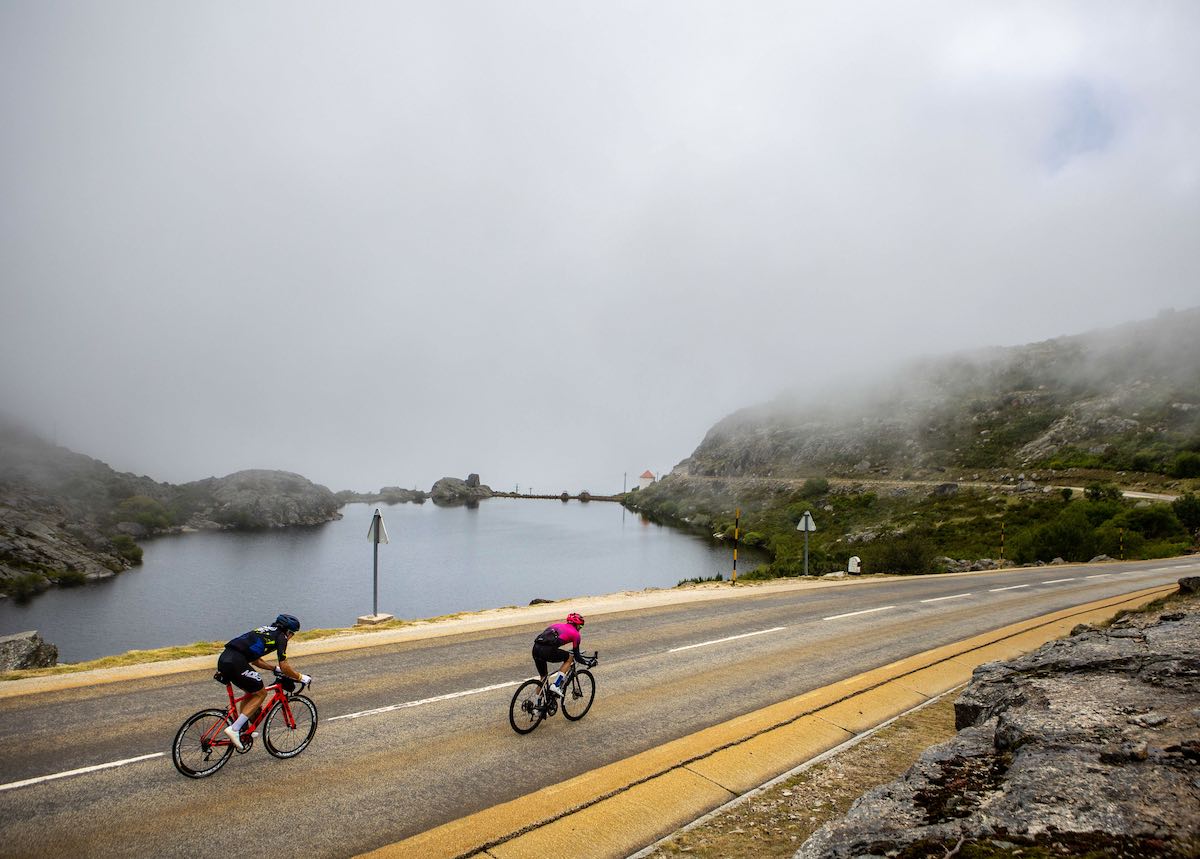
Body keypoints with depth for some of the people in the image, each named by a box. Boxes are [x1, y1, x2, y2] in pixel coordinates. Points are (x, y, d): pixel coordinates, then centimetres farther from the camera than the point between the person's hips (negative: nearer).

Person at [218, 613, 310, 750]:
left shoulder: (265, 631, 29)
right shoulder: (280, 636, 5)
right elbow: (284, 667, 1)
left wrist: (275, 669, 38)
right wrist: (301, 677, 13)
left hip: (223, 660, 9)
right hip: (236, 663, -9)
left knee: (252, 692, 24)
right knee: (260, 694, 6)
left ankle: (241, 730, 26)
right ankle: (234, 729, -1)